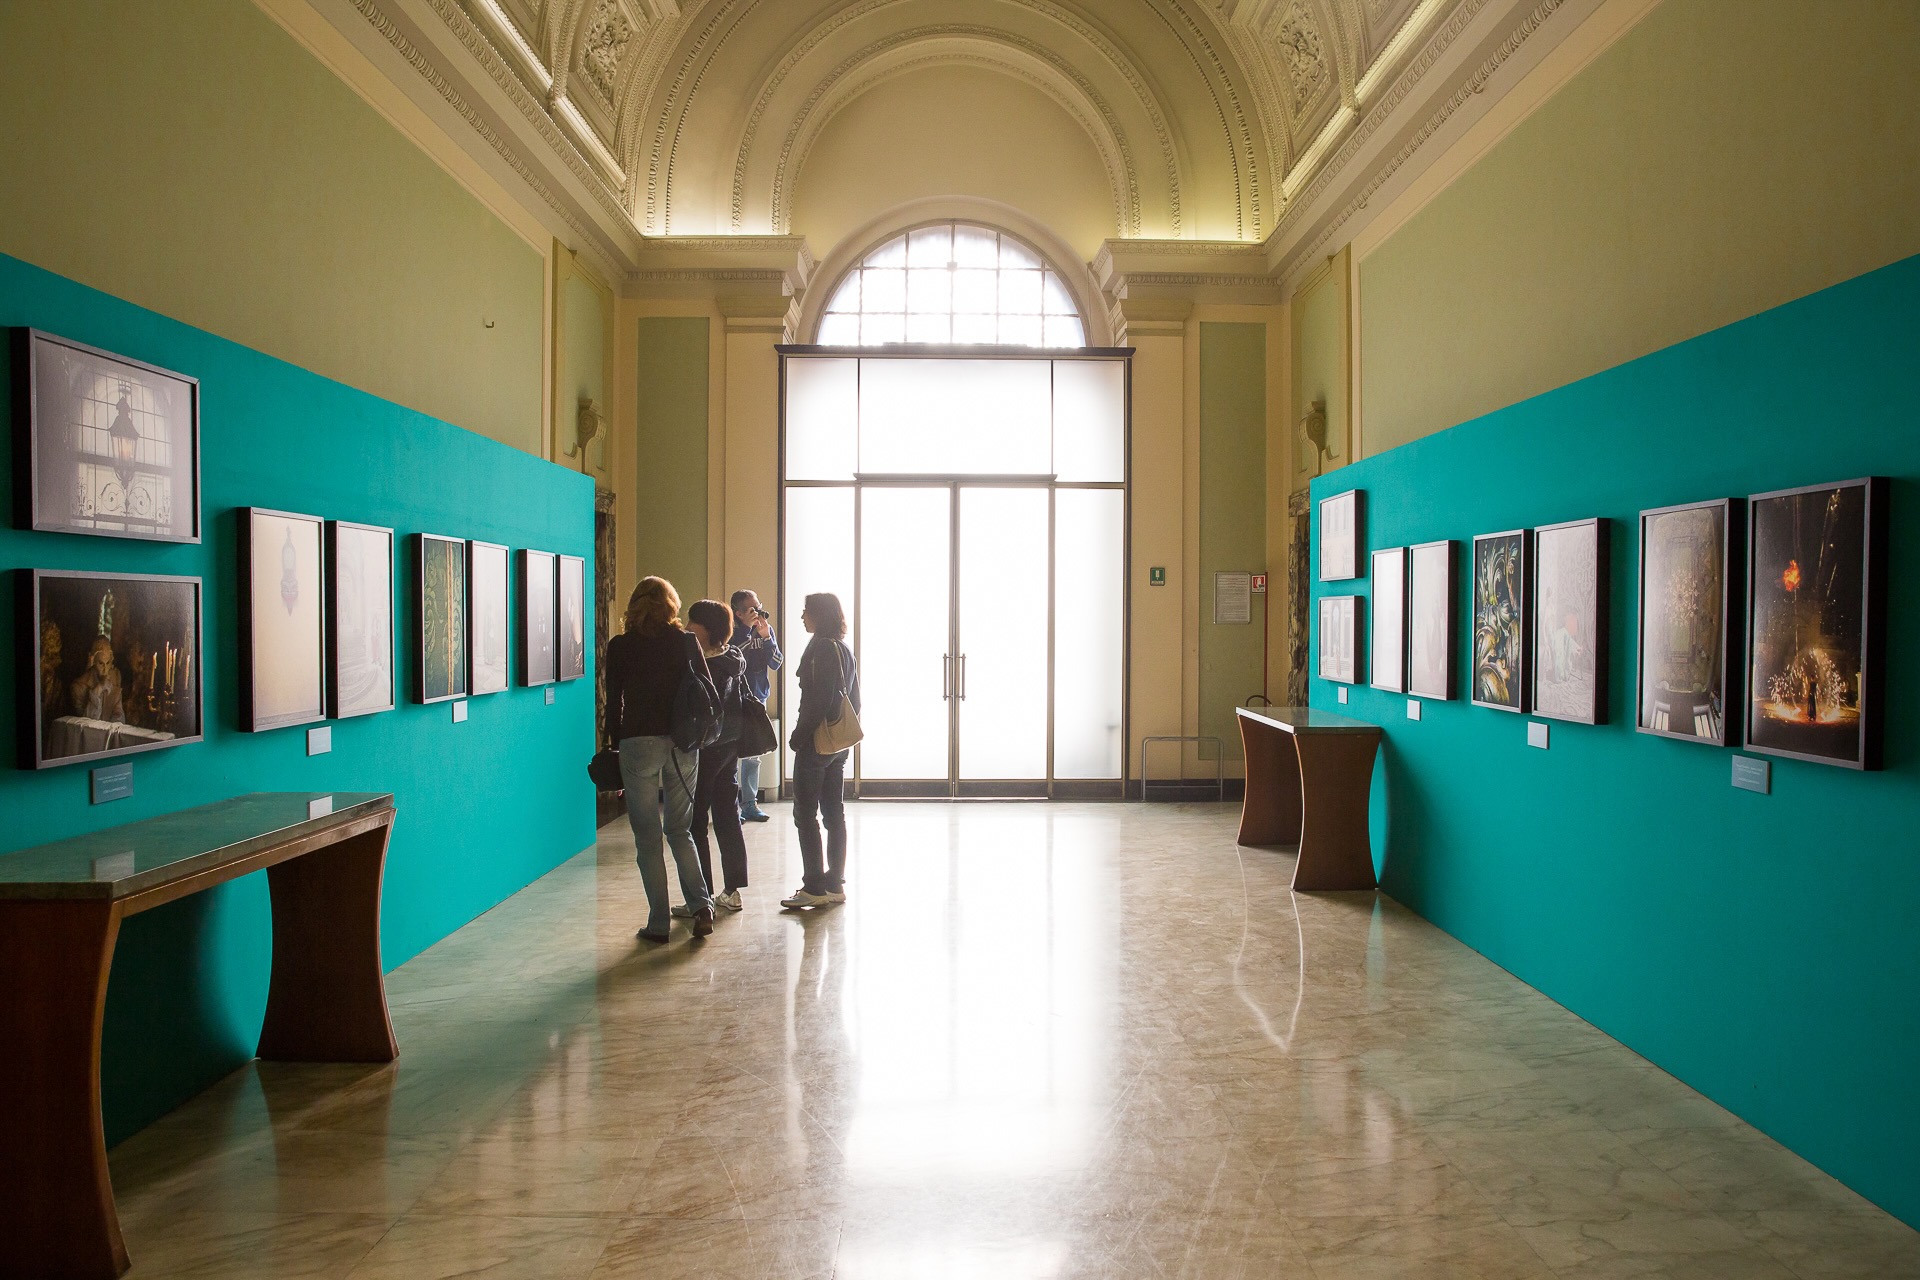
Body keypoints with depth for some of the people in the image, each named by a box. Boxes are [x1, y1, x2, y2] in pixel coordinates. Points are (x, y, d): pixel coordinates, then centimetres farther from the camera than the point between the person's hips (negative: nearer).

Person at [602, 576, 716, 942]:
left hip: (639, 743, -3)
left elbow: (614, 702, 0)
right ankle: (702, 905, 2)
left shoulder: (620, 646, -1)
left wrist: (615, 742, 11)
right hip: (683, 744, 3)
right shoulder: (685, 642, 4)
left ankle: (659, 922, 9)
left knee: (647, 837, 6)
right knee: (679, 830, 16)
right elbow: (709, 692, 2)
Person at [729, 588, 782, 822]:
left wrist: (766, 637, -16)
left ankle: (750, 804, 18)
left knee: (753, 756, 10)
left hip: (758, 698, 5)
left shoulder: (767, 629, 4)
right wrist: (746, 628, -25)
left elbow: (776, 664, -3)